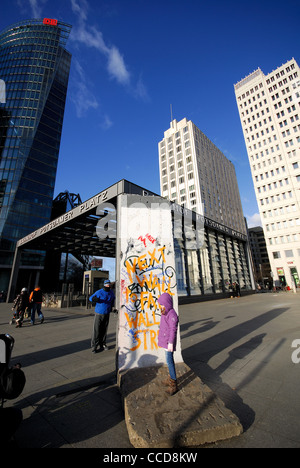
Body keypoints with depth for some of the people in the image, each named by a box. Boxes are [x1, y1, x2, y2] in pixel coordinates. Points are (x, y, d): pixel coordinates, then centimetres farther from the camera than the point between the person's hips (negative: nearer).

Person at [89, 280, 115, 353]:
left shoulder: (111, 293, 1)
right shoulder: (99, 292, -13)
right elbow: (90, 298, -4)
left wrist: (111, 307, 19)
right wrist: (94, 298, -27)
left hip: (107, 314, 4)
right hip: (98, 314, -4)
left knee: (104, 330, 9)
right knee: (96, 330, -2)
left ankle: (102, 344, 21)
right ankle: (94, 346, 10)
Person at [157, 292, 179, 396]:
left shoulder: (172, 314, -22)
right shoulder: (164, 313, 6)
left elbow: (173, 330, -22)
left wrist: (170, 343, -21)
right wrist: (160, 339, 21)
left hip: (169, 342, -9)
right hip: (164, 340, 9)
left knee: (169, 361, -2)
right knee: (169, 360, 19)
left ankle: (173, 384, 12)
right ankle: (171, 378, 34)